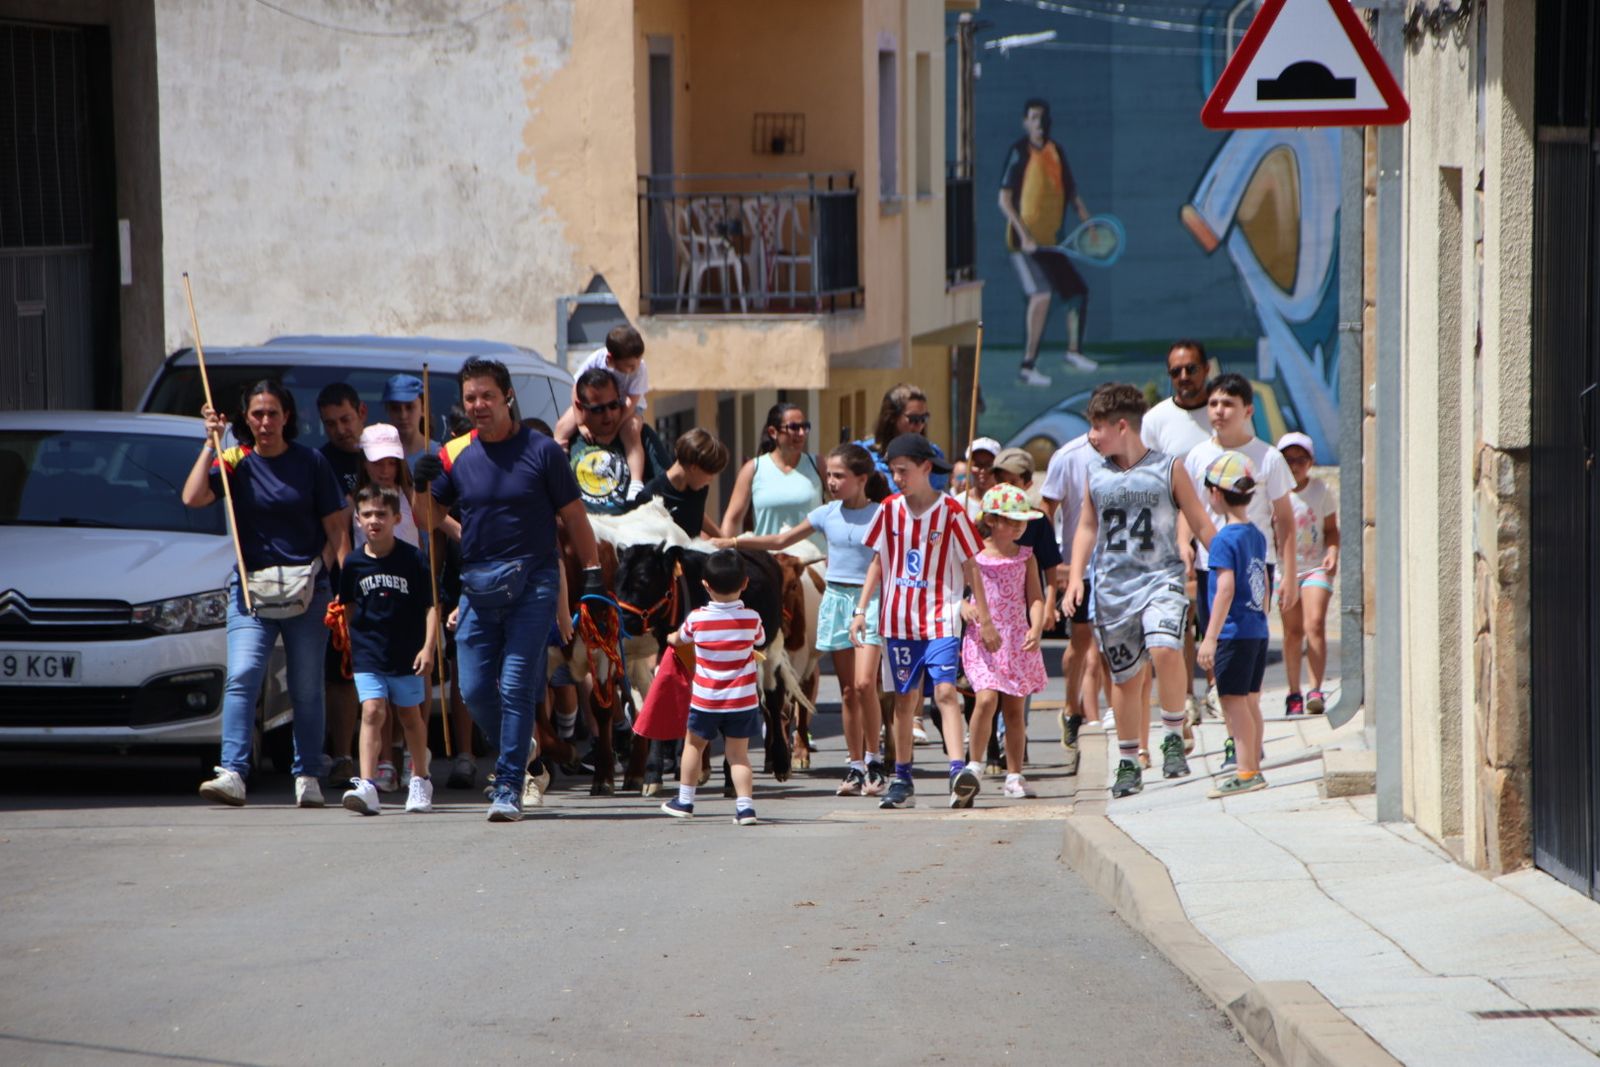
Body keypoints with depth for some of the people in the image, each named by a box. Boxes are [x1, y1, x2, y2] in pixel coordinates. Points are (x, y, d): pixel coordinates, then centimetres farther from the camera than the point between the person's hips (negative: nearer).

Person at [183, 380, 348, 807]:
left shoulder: (311, 463, 4)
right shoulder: (235, 461, 4)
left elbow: (337, 530, 4)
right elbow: (193, 498, -12)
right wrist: (211, 443, -10)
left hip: (307, 589, 0)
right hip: (250, 588, 0)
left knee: (307, 689, 5)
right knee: (242, 677, -16)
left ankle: (307, 777, 15)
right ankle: (232, 773, -24)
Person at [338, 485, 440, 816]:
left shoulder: (412, 559, -7)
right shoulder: (353, 563, -1)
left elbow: (430, 605, -5)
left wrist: (429, 646, -12)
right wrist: (354, 641, 14)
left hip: (406, 653, -1)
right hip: (368, 653, 1)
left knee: (410, 714, 12)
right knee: (372, 712, -12)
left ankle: (420, 781, 28)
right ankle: (367, 785, -20)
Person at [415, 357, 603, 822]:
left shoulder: (541, 451, -2)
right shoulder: (454, 454, 7)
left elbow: (573, 516, 3)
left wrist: (593, 573, -1)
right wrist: (421, 484, -7)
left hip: (532, 581, -4)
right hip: (477, 586, 4)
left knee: (515, 686, -10)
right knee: (475, 688, 2)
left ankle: (509, 786, -5)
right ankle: (514, 752, 29)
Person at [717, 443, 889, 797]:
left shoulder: (881, 515, -4)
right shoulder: (827, 514, 7)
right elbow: (781, 541, 14)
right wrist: (735, 542, 8)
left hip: (869, 599, -4)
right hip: (835, 597, 4)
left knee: (864, 683, -17)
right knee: (847, 689, 4)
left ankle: (873, 760, -3)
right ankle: (855, 767, 9)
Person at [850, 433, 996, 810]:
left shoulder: (951, 512, -6)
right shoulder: (890, 510, 5)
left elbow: (970, 566, 0)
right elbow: (878, 563, 13)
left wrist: (984, 619, 1)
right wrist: (861, 610, 8)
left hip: (941, 618, -4)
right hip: (899, 619, 4)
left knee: (945, 691, -16)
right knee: (905, 698, 8)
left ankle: (959, 770, -26)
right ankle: (902, 780, 16)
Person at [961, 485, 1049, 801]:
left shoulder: (1024, 557, 7)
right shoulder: (974, 554, 0)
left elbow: (1035, 598, 2)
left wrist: (1036, 628, -15)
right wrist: (964, 606, -17)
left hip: (1018, 640, 3)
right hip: (982, 638, -3)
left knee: (1015, 708, 5)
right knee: (987, 698, -20)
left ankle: (1014, 775, 14)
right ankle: (974, 764, -8)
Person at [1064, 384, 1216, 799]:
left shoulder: (1168, 469, 0)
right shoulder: (1096, 476, 10)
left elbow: (1200, 524, 5)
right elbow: (1087, 528, 19)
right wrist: (1076, 577, 7)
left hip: (1160, 578, -4)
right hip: (1113, 586, 4)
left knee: (1165, 648, -29)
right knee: (1125, 676, 7)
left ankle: (1174, 738, -12)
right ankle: (1128, 762, 21)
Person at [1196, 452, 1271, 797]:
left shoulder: (1224, 539, -15)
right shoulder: (1257, 536, 10)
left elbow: (1226, 588, -21)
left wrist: (1210, 637, -21)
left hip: (1234, 633, -8)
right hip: (1258, 632, 8)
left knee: (1234, 701, -4)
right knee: (1250, 701, 14)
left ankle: (1246, 772, -5)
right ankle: (1253, 767, 19)